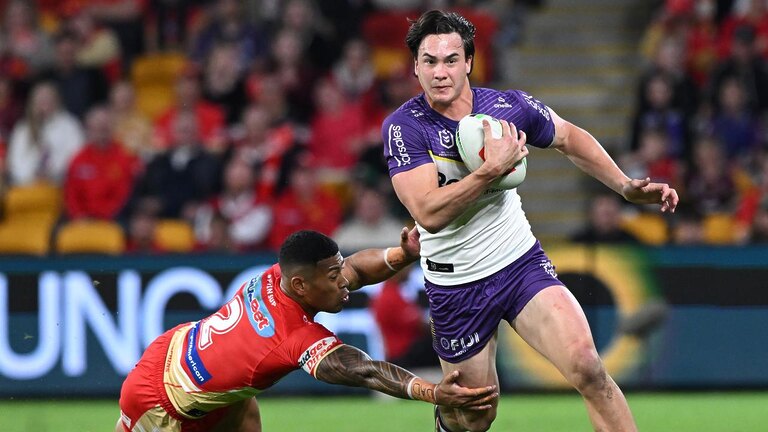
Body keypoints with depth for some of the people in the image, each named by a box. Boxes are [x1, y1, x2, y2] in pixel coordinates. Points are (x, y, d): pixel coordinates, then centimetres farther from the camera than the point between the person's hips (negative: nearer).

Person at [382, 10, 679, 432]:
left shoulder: (510, 106, -6)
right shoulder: (403, 127, -15)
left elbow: (571, 138, 15)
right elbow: (429, 213, -26)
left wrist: (625, 186, 7)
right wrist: (493, 168, -29)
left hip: (523, 266, 2)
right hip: (456, 285, -1)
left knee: (586, 365, -24)